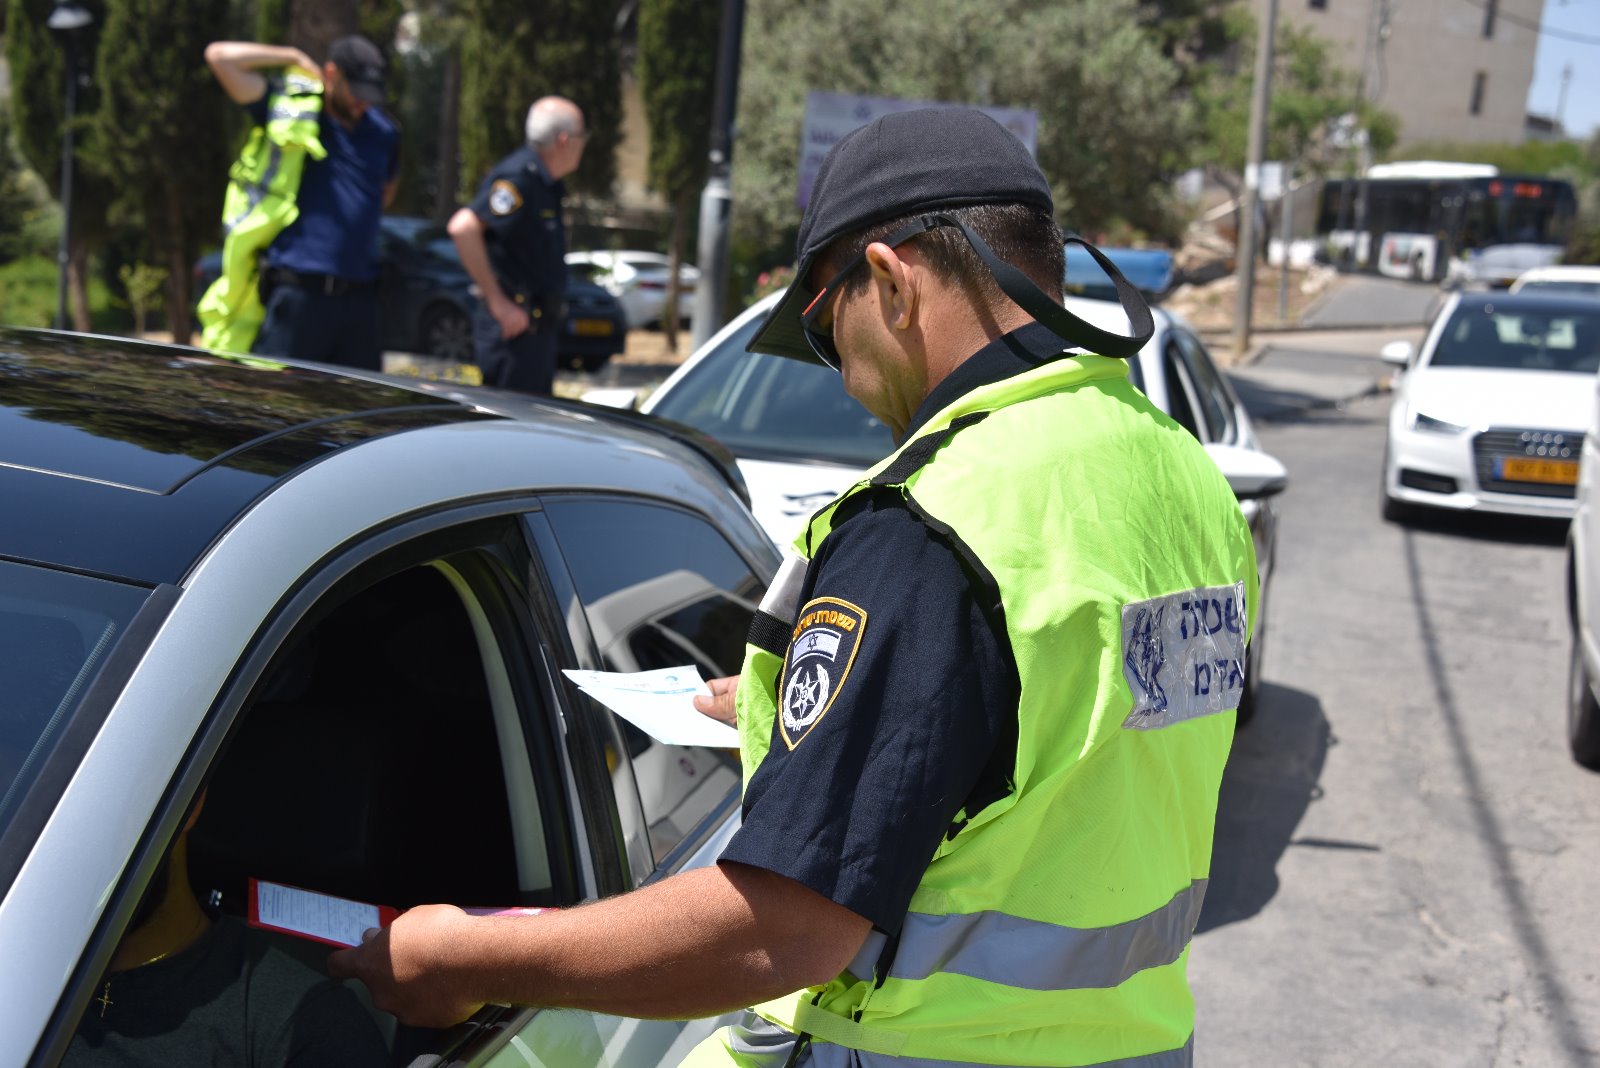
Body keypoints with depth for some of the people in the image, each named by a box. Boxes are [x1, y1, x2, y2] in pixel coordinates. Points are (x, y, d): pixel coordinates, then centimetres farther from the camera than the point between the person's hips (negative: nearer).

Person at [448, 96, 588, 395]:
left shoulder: (545, 183, 13)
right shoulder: (519, 177, -17)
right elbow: (463, 227, -28)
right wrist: (497, 301, -24)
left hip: (539, 325, 10)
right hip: (514, 326, -10)